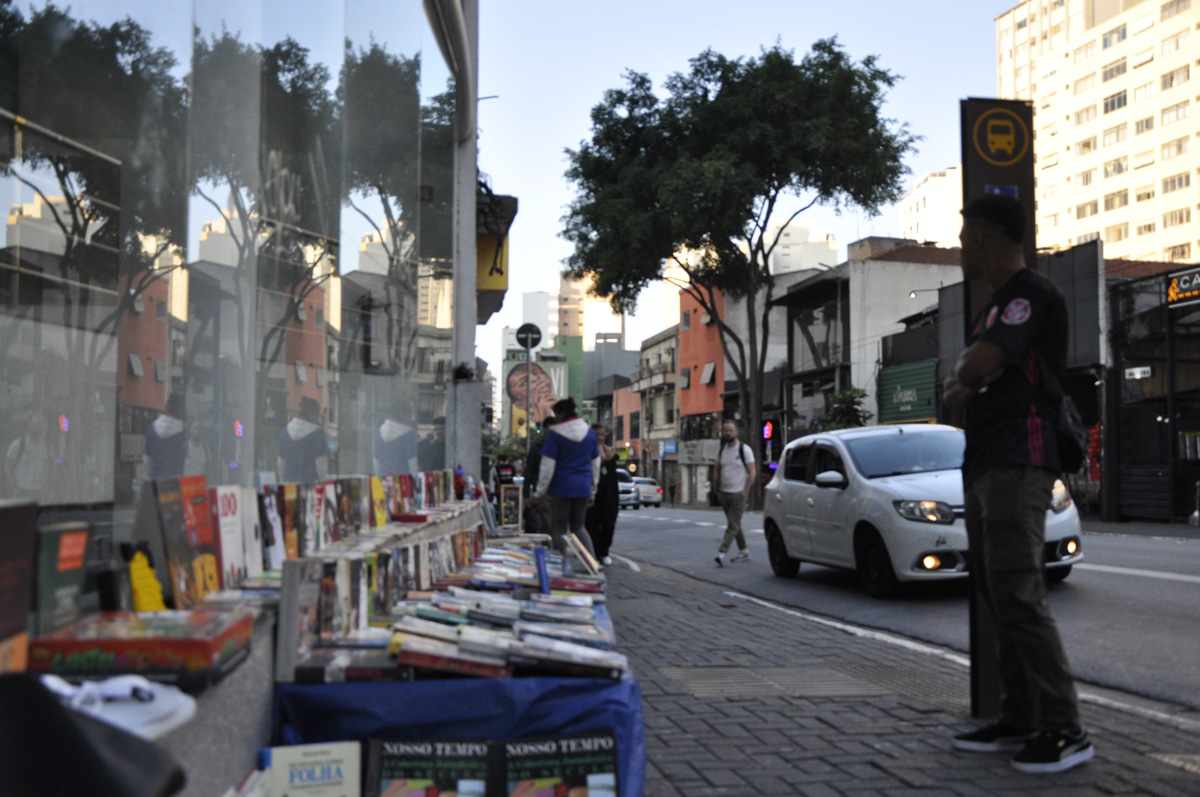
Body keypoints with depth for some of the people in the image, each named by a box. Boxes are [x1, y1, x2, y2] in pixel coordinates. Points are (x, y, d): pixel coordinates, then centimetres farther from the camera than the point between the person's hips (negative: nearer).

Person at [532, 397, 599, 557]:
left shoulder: (555, 434, -9)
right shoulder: (589, 432, 7)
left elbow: (547, 466, -10)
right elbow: (595, 464, 13)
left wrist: (540, 492, -3)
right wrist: (593, 490, 21)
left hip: (562, 486, -5)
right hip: (583, 487, 5)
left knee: (559, 527, 7)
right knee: (578, 526, 16)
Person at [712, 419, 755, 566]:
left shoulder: (744, 450, -6)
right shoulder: (722, 450, 10)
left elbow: (752, 473, -8)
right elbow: (717, 471, 17)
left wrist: (745, 492, -15)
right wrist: (717, 489, 6)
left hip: (738, 494, -6)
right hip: (724, 493, 6)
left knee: (733, 525, -10)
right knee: (735, 525, 13)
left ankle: (721, 553, -18)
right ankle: (744, 551, 23)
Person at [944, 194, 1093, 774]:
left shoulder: (1033, 294, -9)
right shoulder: (995, 306, 23)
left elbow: (977, 366, -20)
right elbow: (966, 379, 21)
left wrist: (965, 375, 1)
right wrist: (966, 381, -1)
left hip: (1018, 464, -10)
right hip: (984, 465, 10)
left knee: (1018, 595, -13)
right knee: (996, 595, 10)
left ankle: (1064, 730, -9)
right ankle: (1020, 720, 16)